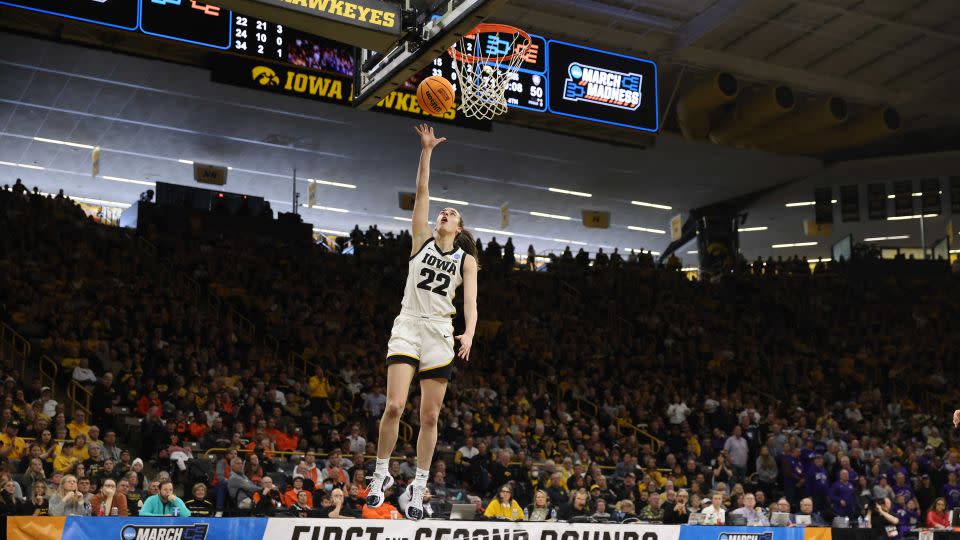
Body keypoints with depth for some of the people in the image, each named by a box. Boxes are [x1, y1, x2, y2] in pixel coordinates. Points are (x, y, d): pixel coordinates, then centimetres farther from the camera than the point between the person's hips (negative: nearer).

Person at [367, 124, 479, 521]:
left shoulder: (466, 259, 9)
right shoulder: (422, 239, 9)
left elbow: (470, 301, -2)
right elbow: (422, 191, 2)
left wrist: (469, 334, -20)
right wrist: (427, 151, -5)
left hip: (440, 334, 1)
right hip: (408, 327, -1)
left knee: (430, 416, 2)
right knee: (394, 406, -13)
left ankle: (419, 488, 11)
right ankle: (382, 474, 6)